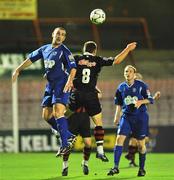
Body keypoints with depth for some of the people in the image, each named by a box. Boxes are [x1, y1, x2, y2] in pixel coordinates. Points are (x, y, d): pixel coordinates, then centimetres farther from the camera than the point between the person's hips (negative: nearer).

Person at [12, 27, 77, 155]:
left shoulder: (64, 51, -6)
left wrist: (70, 81, -30)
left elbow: (73, 67, -15)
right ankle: (69, 136, 17)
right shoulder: (45, 49, 14)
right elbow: (31, 59, 24)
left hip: (61, 85, -8)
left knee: (58, 112, -21)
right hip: (50, 86, 8)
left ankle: (65, 144, -21)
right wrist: (18, 70, 21)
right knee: (47, 116, 7)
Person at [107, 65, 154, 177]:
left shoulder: (141, 85, -4)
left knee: (141, 143, 3)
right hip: (126, 116, 3)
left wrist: (141, 101, -20)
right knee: (119, 139, -13)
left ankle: (142, 168, 19)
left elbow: (150, 100, -2)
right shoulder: (121, 87, 7)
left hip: (140, 117, -3)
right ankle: (116, 167, -12)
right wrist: (117, 116, 9)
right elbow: (119, 104, 17)